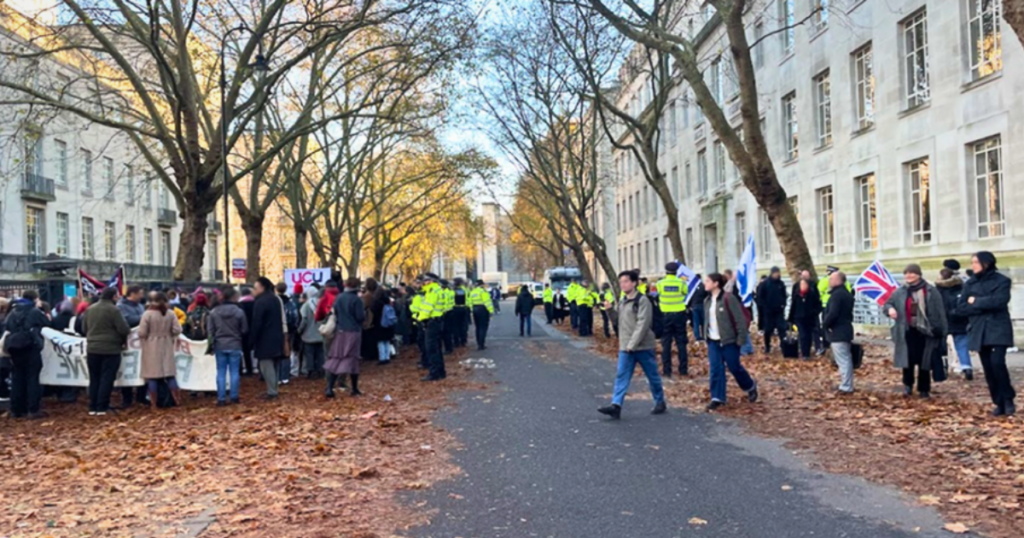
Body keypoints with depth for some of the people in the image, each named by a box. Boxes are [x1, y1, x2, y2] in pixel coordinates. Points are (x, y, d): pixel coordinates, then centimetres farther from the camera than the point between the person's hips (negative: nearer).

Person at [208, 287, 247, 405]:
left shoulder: (213, 312, -2)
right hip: (235, 346, -2)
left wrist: (212, 344, 7)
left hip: (219, 346, 2)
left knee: (221, 372, 5)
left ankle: (221, 399, 3)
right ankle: (234, 397, 8)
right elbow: (244, 330, -3)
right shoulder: (239, 311, -8)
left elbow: (210, 330, -1)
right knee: (234, 372, 6)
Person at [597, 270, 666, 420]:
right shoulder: (622, 302, 13)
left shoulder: (642, 300, -12)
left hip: (643, 346, -6)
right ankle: (616, 405, -10)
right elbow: (619, 321, 18)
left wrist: (633, 344, -21)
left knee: (652, 376, 8)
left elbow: (642, 324, -18)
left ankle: (660, 403, 23)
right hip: (625, 347, 7)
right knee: (621, 376, -4)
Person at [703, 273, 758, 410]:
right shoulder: (707, 300, 7)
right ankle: (717, 398, 6)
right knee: (716, 369, 1)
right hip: (713, 341, 6)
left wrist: (740, 340, -16)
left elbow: (740, 320, -15)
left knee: (734, 367, 7)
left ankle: (751, 387, 32)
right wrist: (706, 336, 12)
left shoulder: (728, 298, -16)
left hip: (729, 341, -6)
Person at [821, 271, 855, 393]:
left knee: (842, 360, -8)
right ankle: (847, 385, 21)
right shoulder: (846, 293, 16)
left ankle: (845, 387, -7)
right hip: (844, 330, 11)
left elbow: (832, 313, -27)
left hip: (837, 332, -11)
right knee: (846, 360, 14)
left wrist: (824, 324, -11)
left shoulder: (837, 294, -18)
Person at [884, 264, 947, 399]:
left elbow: (939, 312, -3)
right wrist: (890, 308, -12)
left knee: (924, 361, 7)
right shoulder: (900, 291, 2)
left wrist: (940, 330, -5)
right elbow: (888, 303, 13)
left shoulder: (931, 291, -5)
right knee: (908, 359, 0)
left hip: (924, 331, -1)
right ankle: (908, 385, 19)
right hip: (907, 331, 2)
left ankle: (924, 389, 18)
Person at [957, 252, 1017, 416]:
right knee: (988, 369, 4)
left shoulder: (1002, 280, -1)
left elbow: (999, 301, -18)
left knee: (997, 363, -18)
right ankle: (999, 403, 13)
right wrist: (985, 306, -10)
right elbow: (961, 308, 1)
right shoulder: (970, 283, 10)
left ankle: (1008, 400, 0)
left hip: (998, 329, -4)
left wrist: (976, 302, -8)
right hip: (979, 331, 4)